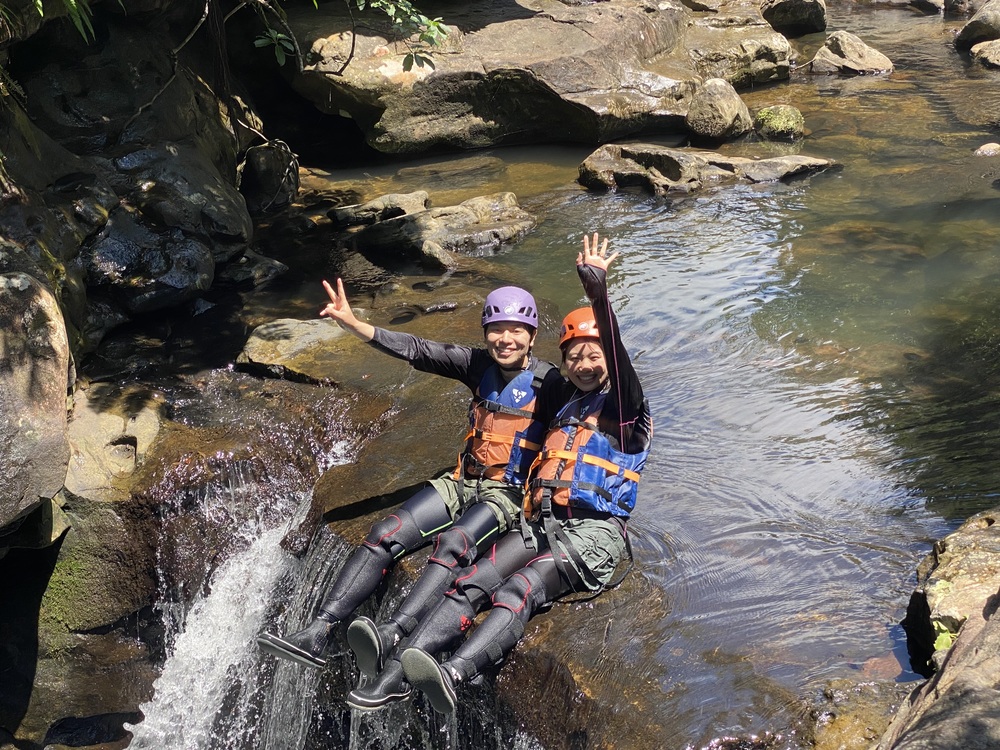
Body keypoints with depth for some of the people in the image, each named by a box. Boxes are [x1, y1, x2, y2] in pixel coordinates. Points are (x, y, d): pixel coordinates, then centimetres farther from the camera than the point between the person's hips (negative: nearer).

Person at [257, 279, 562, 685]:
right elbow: (418, 350, -1)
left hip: (507, 494, -6)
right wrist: (353, 323, -9)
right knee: (386, 535, -13)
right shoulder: (479, 364, 5)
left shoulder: (547, 382, -6)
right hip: (461, 482, 6)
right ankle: (317, 634, -19)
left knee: (453, 544, -34)